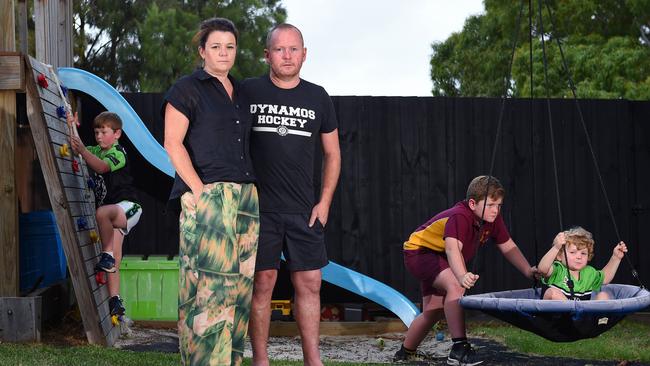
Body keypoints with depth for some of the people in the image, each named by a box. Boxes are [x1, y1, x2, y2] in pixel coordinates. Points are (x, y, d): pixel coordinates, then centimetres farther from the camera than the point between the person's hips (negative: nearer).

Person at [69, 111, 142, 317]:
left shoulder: (118, 153, -7)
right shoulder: (96, 151, 17)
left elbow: (101, 167, -26)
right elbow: (73, 148, 17)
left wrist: (82, 150, -37)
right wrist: (72, 128, 1)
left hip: (127, 207, -7)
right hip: (112, 213, 7)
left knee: (102, 213, -39)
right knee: (114, 258, -2)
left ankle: (107, 255, -29)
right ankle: (115, 300, -4)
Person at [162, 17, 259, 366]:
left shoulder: (240, 92, 19)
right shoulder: (187, 89, 0)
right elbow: (173, 143, -7)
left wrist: (253, 188, 11)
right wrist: (199, 190, -14)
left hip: (246, 198, 7)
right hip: (207, 196, -7)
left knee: (239, 283, 5)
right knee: (210, 283, -11)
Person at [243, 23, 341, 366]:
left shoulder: (318, 98, 8)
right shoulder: (248, 91, 0)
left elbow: (332, 154, 14)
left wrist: (324, 202, 5)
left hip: (304, 210, 3)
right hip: (258, 208, -2)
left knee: (309, 283, 3)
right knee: (262, 282, 1)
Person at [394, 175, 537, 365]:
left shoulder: (493, 219, -10)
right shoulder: (459, 216, -35)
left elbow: (509, 247, 0)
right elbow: (453, 248, -51)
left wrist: (529, 271, -13)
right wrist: (462, 276, -68)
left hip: (440, 259, 9)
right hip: (418, 250, -9)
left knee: (433, 311, 17)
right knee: (455, 285, -34)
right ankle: (459, 348, -34)